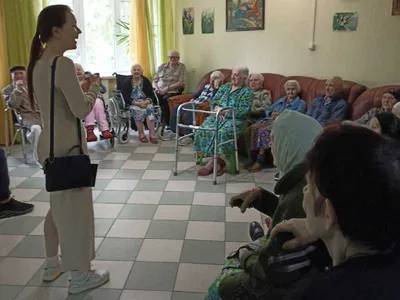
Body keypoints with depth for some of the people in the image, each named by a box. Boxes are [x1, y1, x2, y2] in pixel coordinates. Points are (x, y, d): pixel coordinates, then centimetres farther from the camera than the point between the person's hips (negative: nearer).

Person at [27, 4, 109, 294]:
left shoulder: (39, 63, 9)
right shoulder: (63, 64, -20)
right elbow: (81, 110, -20)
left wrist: (83, 86, 12)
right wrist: (95, 86, -4)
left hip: (50, 143, 9)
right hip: (67, 146, -9)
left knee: (59, 205, 21)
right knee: (75, 208, 3)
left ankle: (52, 264, 37)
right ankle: (80, 276, 18)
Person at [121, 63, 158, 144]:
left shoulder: (146, 80, 11)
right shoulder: (127, 82, 4)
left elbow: (151, 95, 5)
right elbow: (126, 97, -6)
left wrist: (147, 101, -18)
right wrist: (137, 103, -21)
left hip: (145, 102, 2)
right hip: (132, 103, -2)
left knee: (150, 108, -31)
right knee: (138, 110, -35)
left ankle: (152, 134, -36)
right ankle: (141, 134, -28)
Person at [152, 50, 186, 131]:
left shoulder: (182, 67, 8)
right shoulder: (162, 66, 19)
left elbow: (180, 83, -5)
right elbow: (154, 81, 17)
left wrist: (167, 88, -14)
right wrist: (156, 88, -6)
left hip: (172, 91, -3)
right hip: (159, 91, 3)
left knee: (165, 99, -36)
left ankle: (167, 123, -22)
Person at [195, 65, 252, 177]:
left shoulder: (246, 92, 0)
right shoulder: (225, 87, 19)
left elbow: (243, 111, -12)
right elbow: (214, 100, 17)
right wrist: (216, 108, -6)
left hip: (234, 120, -6)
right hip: (217, 116, 6)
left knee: (221, 133, -35)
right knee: (203, 129, -23)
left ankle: (211, 163, -25)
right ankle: (218, 161, -21)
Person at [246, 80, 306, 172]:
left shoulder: (301, 103, 14)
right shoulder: (281, 100, 31)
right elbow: (267, 110, 24)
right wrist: (272, 113, 1)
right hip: (270, 119, 6)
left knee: (263, 130, -33)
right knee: (253, 128, -24)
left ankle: (260, 160, -28)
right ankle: (253, 157, -24)